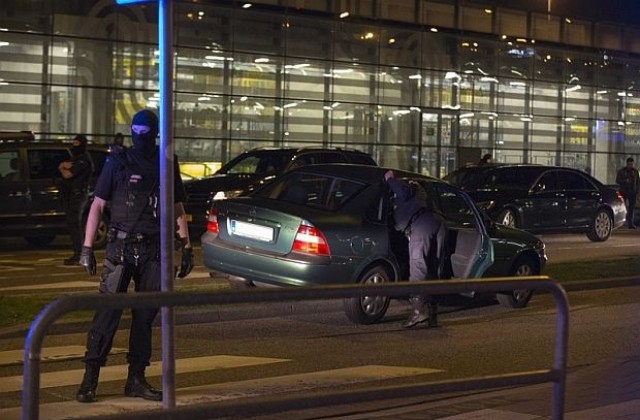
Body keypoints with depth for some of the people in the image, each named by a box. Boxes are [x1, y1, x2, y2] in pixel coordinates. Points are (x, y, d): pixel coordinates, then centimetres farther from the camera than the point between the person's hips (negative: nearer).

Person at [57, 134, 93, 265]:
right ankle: (77, 254, 17)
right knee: (72, 224, 11)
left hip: (77, 195, -10)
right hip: (69, 195, 10)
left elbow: (67, 175, -20)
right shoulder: (75, 159, 19)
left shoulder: (83, 161, -14)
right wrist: (64, 165, -13)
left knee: (74, 224, -12)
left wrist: (62, 168, 1)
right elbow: (61, 167, 9)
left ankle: (78, 256, -12)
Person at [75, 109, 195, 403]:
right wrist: (87, 247, -5)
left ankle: (136, 379, 14)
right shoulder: (118, 162, 1)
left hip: (154, 251, 3)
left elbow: (178, 210, 15)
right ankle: (90, 378, -6)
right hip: (121, 249, -3)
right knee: (107, 312, -9)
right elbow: (97, 205, 1)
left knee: (145, 316, 6)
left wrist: (186, 248, 9)